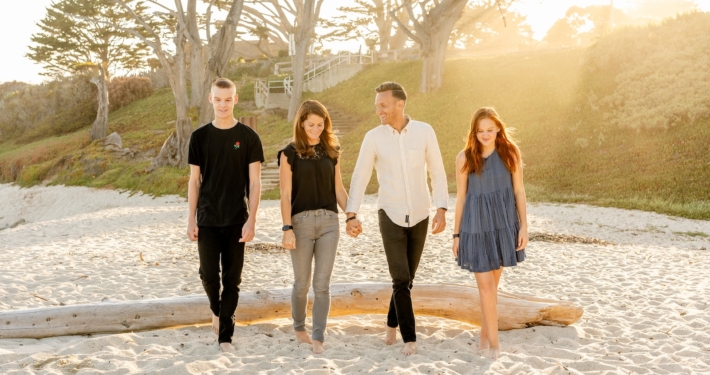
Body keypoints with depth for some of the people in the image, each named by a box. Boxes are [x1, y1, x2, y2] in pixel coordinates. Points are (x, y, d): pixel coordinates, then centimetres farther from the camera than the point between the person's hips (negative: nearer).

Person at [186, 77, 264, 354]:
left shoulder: (248, 137, -1)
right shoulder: (200, 136, 3)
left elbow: (254, 182, -2)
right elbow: (194, 181, 5)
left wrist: (251, 220, -10)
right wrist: (191, 220, 0)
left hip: (236, 221, -1)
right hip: (207, 220, 1)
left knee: (232, 279, 2)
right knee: (208, 274, -1)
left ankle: (225, 336, 11)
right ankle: (216, 309, 30)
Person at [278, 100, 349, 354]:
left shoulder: (331, 152, 9)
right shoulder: (290, 153, -2)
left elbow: (339, 189, 12)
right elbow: (286, 195, -5)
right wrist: (287, 228, -12)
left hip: (329, 221, 2)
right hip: (301, 221, -2)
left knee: (322, 284, -1)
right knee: (302, 283, 8)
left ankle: (318, 338, 2)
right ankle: (299, 327, 31)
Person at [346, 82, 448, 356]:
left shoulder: (424, 132, -6)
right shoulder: (373, 137, -7)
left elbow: (437, 172, -1)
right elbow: (360, 177, -5)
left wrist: (441, 210, -10)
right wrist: (351, 215, -16)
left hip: (419, 216, 2)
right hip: (390, 216, -1)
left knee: (406, 278, 13)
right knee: (401, 279, -9)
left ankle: (392, 325, 35)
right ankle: (410, 339, 1)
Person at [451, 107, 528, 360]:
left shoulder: (510, 152, -2)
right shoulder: (465, 158, -5)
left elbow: (519, 190, 2)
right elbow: (460, 197, 1)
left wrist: (523, 225, -3)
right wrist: (456, 234, 2)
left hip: (503, 224, 2)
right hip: (476, 227, -2)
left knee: (492, 283, 12)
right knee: (485, 286, -2)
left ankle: (485, 332, 28)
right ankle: (494, 341, 10)